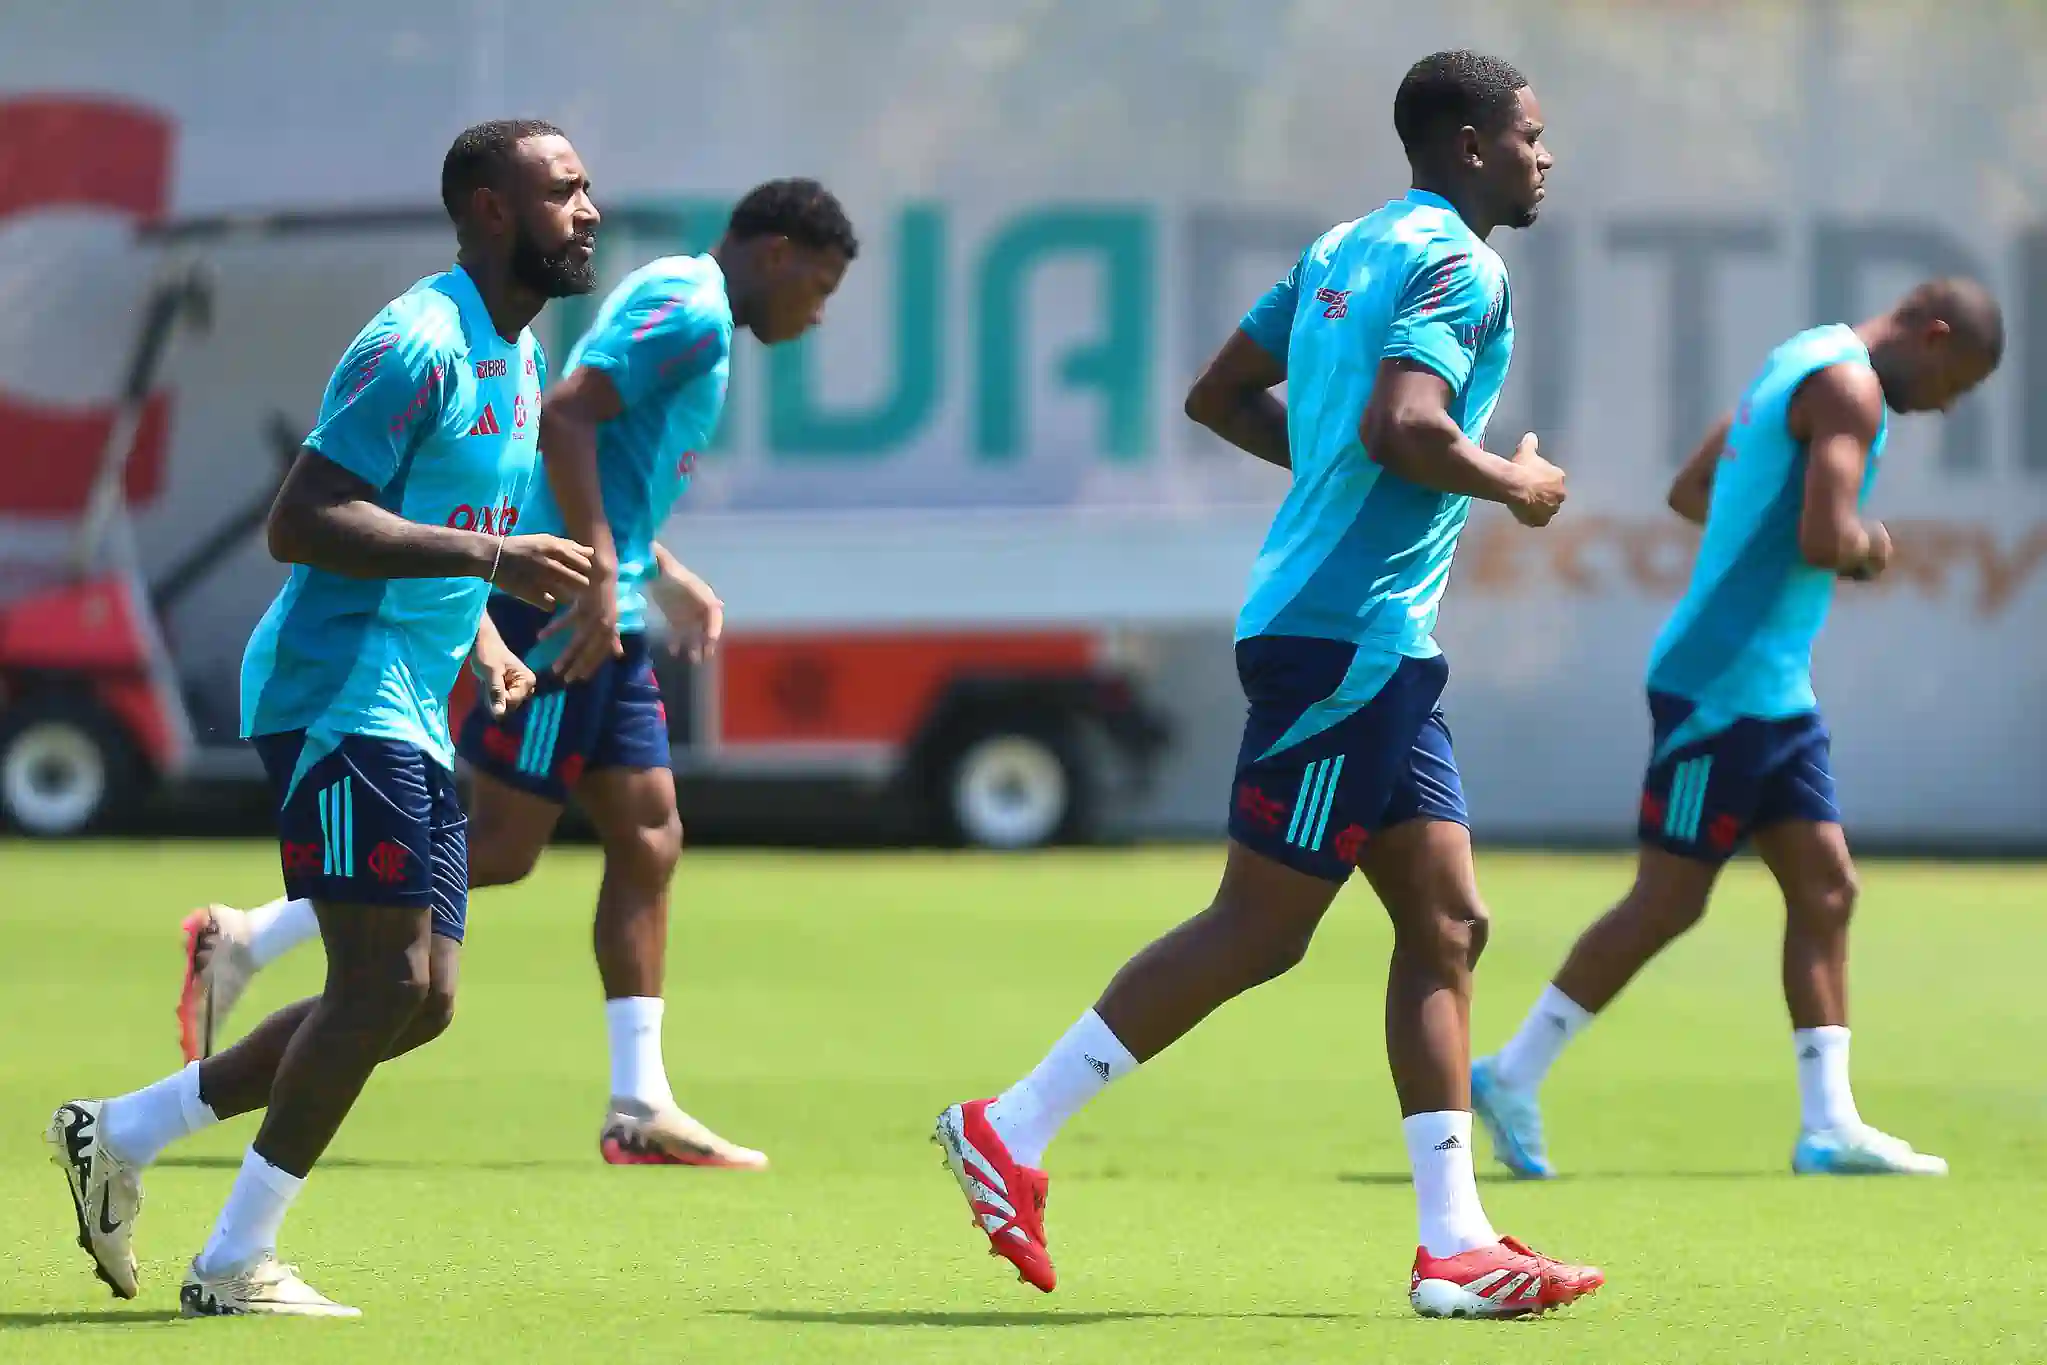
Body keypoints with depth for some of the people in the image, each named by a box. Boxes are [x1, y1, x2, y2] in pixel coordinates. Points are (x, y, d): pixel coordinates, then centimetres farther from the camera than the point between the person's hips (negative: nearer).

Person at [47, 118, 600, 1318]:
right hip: (339, 695, -10)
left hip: (412, 714, 10)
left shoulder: (521, 358, 17)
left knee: (416, 998, 7)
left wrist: (482, 641, 13)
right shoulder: (420, 345, -15)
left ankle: (121, 1134, 17)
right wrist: (488, 557, -28)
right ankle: (238, 1265, -5)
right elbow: (302, 522, -22)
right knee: (387, 976, -13)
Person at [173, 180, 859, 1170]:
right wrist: (602, 576, -24)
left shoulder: (691, 315, 22)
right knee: (503, 845, -10)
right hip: (564, 609, -11)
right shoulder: (692, 308, -10)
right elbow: (565, 418, -22)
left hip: (603, 617, 11)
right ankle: (248, 942, -6)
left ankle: (640, 1108, 4)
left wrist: (667, 579, 28)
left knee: (649, 840, 6)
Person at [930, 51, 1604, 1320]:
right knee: (1259, 928, -6)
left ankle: (1455, 1245, 3)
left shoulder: (1345, 250, 17)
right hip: (1352, 638, -10)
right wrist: (1512, 486, -9)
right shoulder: (1455, 265, -11)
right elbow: (1402, 426, -26)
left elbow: (1220, 393, 22)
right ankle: (1013, 1131, -1)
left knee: (1447, 923, 6)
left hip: (1377, 651, 10)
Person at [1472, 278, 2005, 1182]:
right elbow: (1825, 538, -26)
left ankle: (1829, 1125, 2)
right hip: (1724, 686, -10)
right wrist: (1868, 547, -4)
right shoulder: (1848, 386, -13)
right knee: (1667, 901, -6)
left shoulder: (1797, 366, 17)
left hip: (1774, 692, 10)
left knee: (1826, 887, 5)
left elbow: (1690, 491, 26)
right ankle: (1513, 1078, 2)